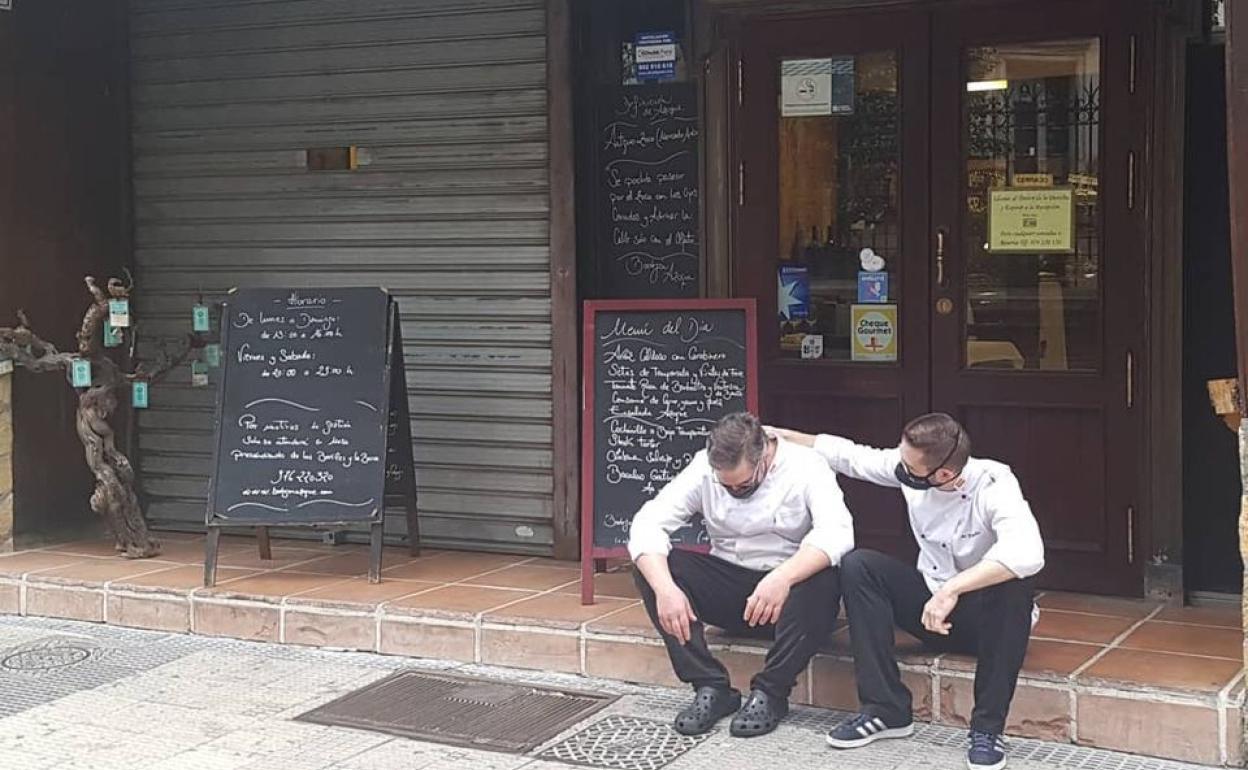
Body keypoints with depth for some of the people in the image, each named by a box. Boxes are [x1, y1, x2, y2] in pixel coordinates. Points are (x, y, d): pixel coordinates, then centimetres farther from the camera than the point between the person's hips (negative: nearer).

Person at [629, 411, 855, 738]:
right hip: (729, 588, 3)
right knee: (650, 567, -20)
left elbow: (837, 532, -30)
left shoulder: (805, 466, -15)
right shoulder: (703, 468, -8)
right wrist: (664, 588, -33)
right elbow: (647, 523, -15)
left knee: (822, 582, -37)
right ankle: (711, 687, -18)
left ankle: (770, 693, -19)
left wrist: (783, 577, -46)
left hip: (789, 584, -3)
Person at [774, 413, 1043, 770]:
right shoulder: (910, 465, -12)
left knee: (1014, 582, -37)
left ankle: (988, 727, -28)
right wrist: (779, 435, 8)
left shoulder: (994, 486, -28)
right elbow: (850, 455, 5)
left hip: (987, 618, -5)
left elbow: (1027, 554, -46)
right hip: (932, 605, 5)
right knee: (858, 566, -16)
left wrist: (953, 588, -50)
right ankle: (887, 708, -16)